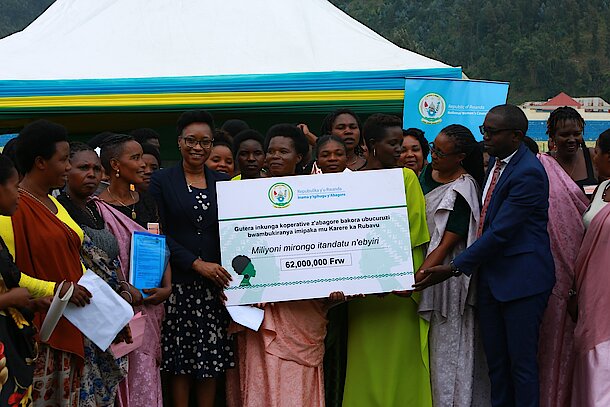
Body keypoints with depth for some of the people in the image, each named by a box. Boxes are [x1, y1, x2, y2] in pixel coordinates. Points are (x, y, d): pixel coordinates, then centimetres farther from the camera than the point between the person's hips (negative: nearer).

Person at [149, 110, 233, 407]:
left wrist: (228, 277, -3)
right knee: (181, 359, 0)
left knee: (212, 359, 4)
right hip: (179, 281, -3)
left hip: (215, 283, 3)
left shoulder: (223, 182, 11)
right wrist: (198, 264, -14)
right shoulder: (162, 181, 2)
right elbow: (160, 234, -5)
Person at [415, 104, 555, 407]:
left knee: (521, 361, 0)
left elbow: (500, 231, -22)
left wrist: (455, 268, -21)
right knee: (495, 359, 14)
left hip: (521, 279, -9)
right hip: (490, 274, 9)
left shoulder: (528, 173, -19)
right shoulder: (495, 161, 10)